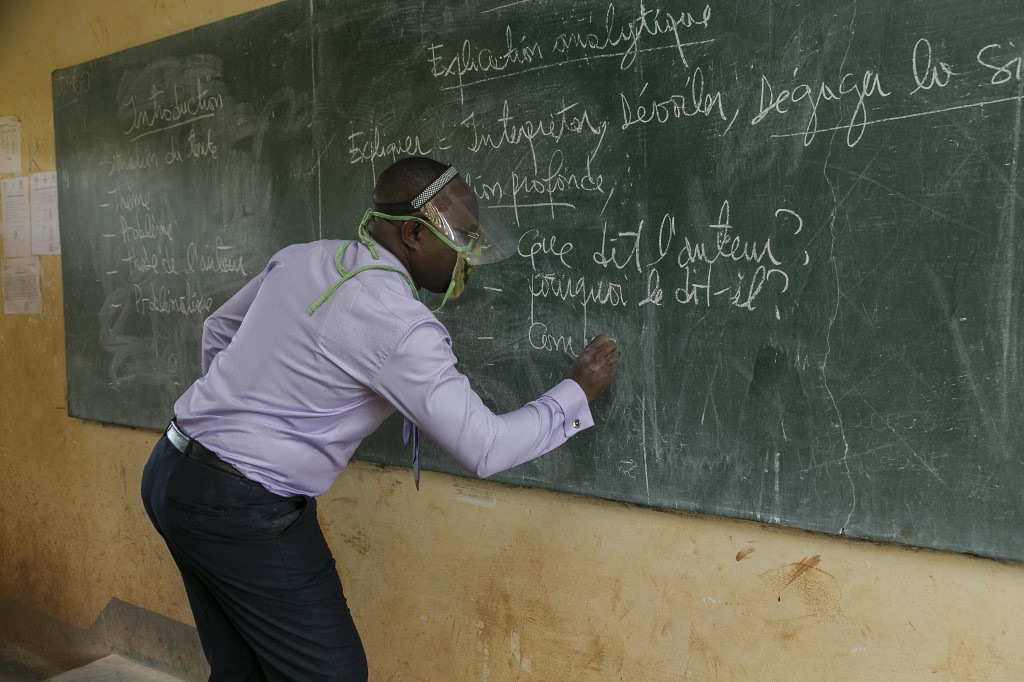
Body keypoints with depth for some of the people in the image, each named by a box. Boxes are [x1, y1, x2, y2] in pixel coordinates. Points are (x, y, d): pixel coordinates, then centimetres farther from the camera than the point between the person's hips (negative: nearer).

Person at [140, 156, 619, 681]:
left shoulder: (300, 258, 3)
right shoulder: (401, 325, -22)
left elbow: (219, 329, 18)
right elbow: (482, 451, -18)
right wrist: (579, 392, -5)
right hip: (240, 510, -9)